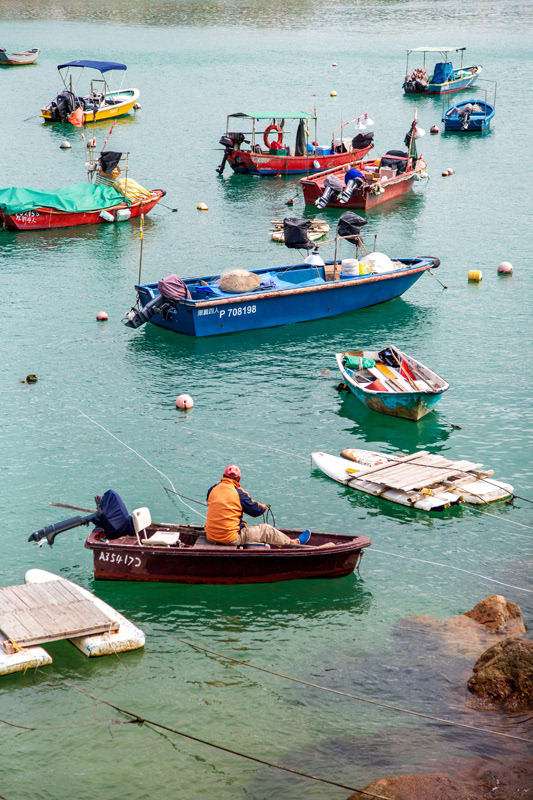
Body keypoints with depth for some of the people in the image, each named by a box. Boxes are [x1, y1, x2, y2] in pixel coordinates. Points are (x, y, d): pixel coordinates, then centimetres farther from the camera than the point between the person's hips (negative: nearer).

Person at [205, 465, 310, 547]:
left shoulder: (212, 490, 2)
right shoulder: (239, 493, -13)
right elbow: (255, 511, -4)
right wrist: (264, 507, 21)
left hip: (211, 537, 6)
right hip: (231, 539, -6)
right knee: (266, 530, 10)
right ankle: (295, 542, 28)